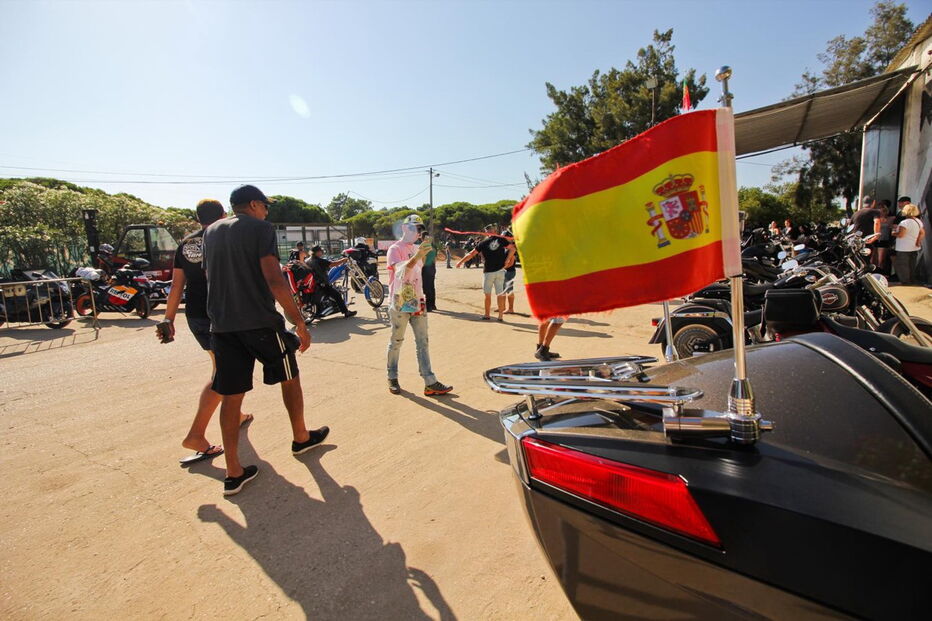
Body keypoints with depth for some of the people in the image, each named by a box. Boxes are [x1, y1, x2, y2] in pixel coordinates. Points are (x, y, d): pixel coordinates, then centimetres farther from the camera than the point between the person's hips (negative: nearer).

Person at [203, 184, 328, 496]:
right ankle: (301, 438, 32)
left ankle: (233, 473, 12)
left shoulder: (211, 232, 14)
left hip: (221, 325, 6)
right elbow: (274, 280, -18)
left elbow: (210, 275, 23)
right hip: (261, 322, -5)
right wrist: (300, 323, -15)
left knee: (231, 395, 9)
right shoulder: (260, 228, -7)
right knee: (289, 378, 16)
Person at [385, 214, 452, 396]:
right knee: (396, 342, 6)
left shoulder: (417, 249, 13)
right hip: (400, 303, -7)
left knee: (422, 342, 4)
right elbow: (400, 272, -28)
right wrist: (417, 256, -41)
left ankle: (430, 383, 6)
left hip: (418, 302, 7)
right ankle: (392, 378, 23)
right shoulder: (395, 249, -9)